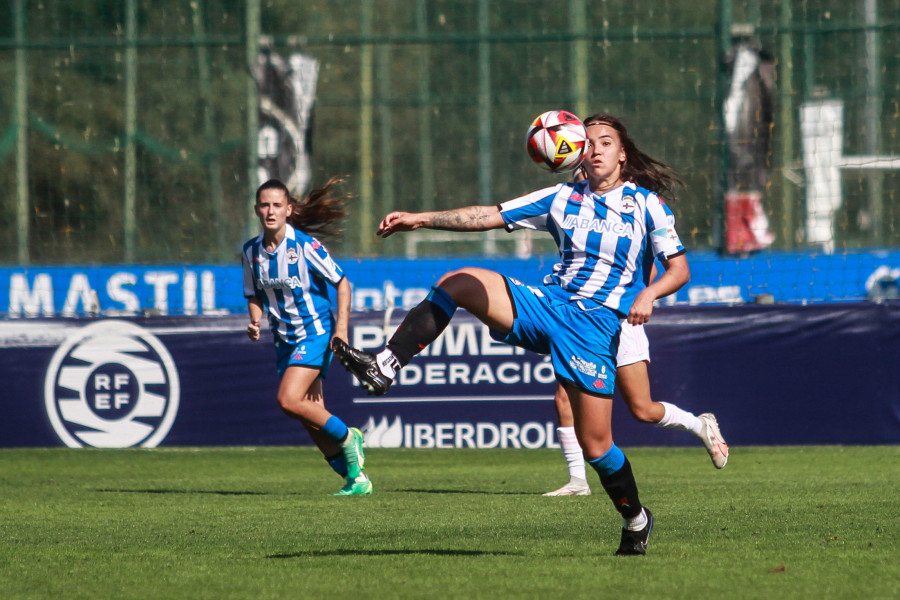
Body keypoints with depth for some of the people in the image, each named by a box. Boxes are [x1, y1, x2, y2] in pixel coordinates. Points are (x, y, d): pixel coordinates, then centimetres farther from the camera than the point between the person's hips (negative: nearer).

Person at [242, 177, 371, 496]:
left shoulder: (304, 245, -14)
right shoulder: (251, 251, 2)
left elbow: (341, 283, -7)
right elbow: (254, 295, 15)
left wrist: (341, 328, -15)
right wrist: (255, 322, -6)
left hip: (315, 332, -6)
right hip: (285, 339, 6)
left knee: (289, 400, -22)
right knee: (312, 418, 3)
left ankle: (347, 438, -1)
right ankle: (355, 477, 14)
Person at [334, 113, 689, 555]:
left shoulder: (646, 205, 3)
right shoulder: (563, 198, 12)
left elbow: (679, 269, 1)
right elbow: (490, 216, 9)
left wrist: (648, 294, -20)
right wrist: (421, 219, 1)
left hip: (596, 325, -4)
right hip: (545, 304, 4)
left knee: (593, 443, -7)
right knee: (456, 283, -17)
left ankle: (636, 521, 17)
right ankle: (383, 369, -23)